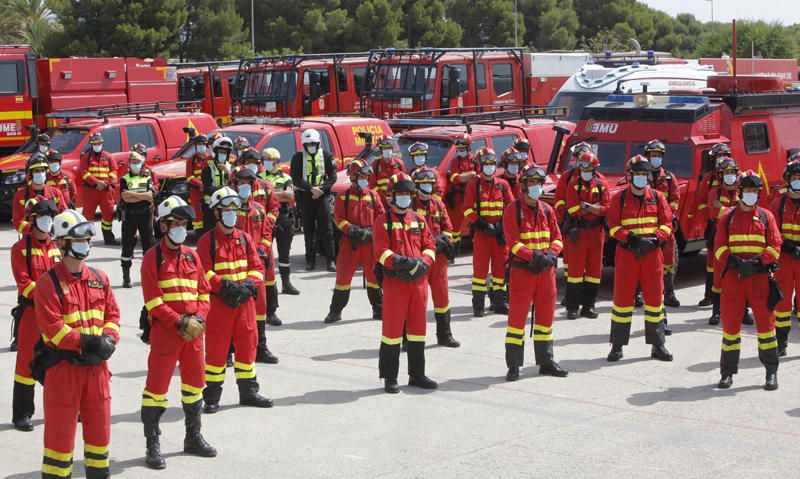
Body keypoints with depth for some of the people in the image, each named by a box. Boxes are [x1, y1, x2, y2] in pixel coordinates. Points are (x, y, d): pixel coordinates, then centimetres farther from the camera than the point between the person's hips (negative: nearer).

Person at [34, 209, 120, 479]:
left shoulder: (99, 279, 9)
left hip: (97, 366, 6)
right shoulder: (48, 283, -9)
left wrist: (108, 340, -12)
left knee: (99, 427, 15)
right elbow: (51, 326, -17)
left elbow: (112, 314, 8)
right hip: (63, 366, -5)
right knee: (60, 431, 1)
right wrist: (86, 341, -23)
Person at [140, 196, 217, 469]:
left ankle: (193, 438, 30)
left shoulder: (192, 256, 11)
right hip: (164, 332, -6)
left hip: (194, 333, 6)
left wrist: (199, 318, -7)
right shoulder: (152, 258, -6)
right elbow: (153, 300, -12)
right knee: (157, 386, -2)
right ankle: (152, 446, 6)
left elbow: (203, 292, 11)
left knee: (195, 383, 15)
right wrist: (179, 323, -17)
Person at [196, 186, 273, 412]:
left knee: (247, 344, 10)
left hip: (245, 301, 5)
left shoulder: (244, 238, 10)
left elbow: (257, 267, 8)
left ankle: (248, 392, 22)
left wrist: (248, 284, -11)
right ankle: (212, 396, 9)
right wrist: (226, 286, -21)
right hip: (219, 302, -4)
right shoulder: (207, 241, -4)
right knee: (216, 348, 0)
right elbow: (205, 272, -12)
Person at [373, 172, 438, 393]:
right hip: (395, 282, -5)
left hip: (419, 280, 5)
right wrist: (407, 263, -24)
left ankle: (417, 375, 21)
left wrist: (423, 264, -11)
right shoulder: (383, 222, -3)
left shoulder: (418, 220, 13)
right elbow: (382, 252, -14)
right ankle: (390, 378, 7)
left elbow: (430, 245, 9)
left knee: (417, 328, 11)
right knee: (392, 328, -1)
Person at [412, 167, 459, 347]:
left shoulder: (438, 204, 12)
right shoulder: (410, 205, -4)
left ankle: (444, 335, 19)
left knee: (442, 295, 9)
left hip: (437, 255, 5)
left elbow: (448, 228, 16)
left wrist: (442, 240, -5)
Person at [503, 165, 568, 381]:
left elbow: (557, 238, 9)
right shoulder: (513, 210, -6)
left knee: (546, 316, 12)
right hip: (522, 269, -6)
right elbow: (513, 242, -14)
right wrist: (534, 256, -24)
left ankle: (546, 361, 22)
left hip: (546, 270, 6)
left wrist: (550, 254, -11)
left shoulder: (547, 210, 11)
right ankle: (513, 365, 2)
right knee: (517, 317, -3)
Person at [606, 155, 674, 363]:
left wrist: (656, 238, -13)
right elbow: (613, 226, -4)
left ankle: (658, 345, 14)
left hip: (652, 253, 2)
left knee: (655, 298, 6)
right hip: (626, 253, -2)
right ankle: (617, 346, 8)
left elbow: (667, 223, 5)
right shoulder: (619, 198, 1)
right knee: (622, 298, 0)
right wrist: (630, 238, -19)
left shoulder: (657, 197, 6)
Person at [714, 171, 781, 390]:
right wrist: (736, 263, -14)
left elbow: (775, 246, 1)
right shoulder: (728, 216, 8)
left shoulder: (766, 216, 7)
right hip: (733, 275, 1)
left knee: (765, 320, -1)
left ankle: (771, 372, 7)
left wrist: (757, 262, -14)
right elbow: (719, 246, 2)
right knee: (730, 321, 2)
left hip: (759, 275, 0)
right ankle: (728, 371, 10)